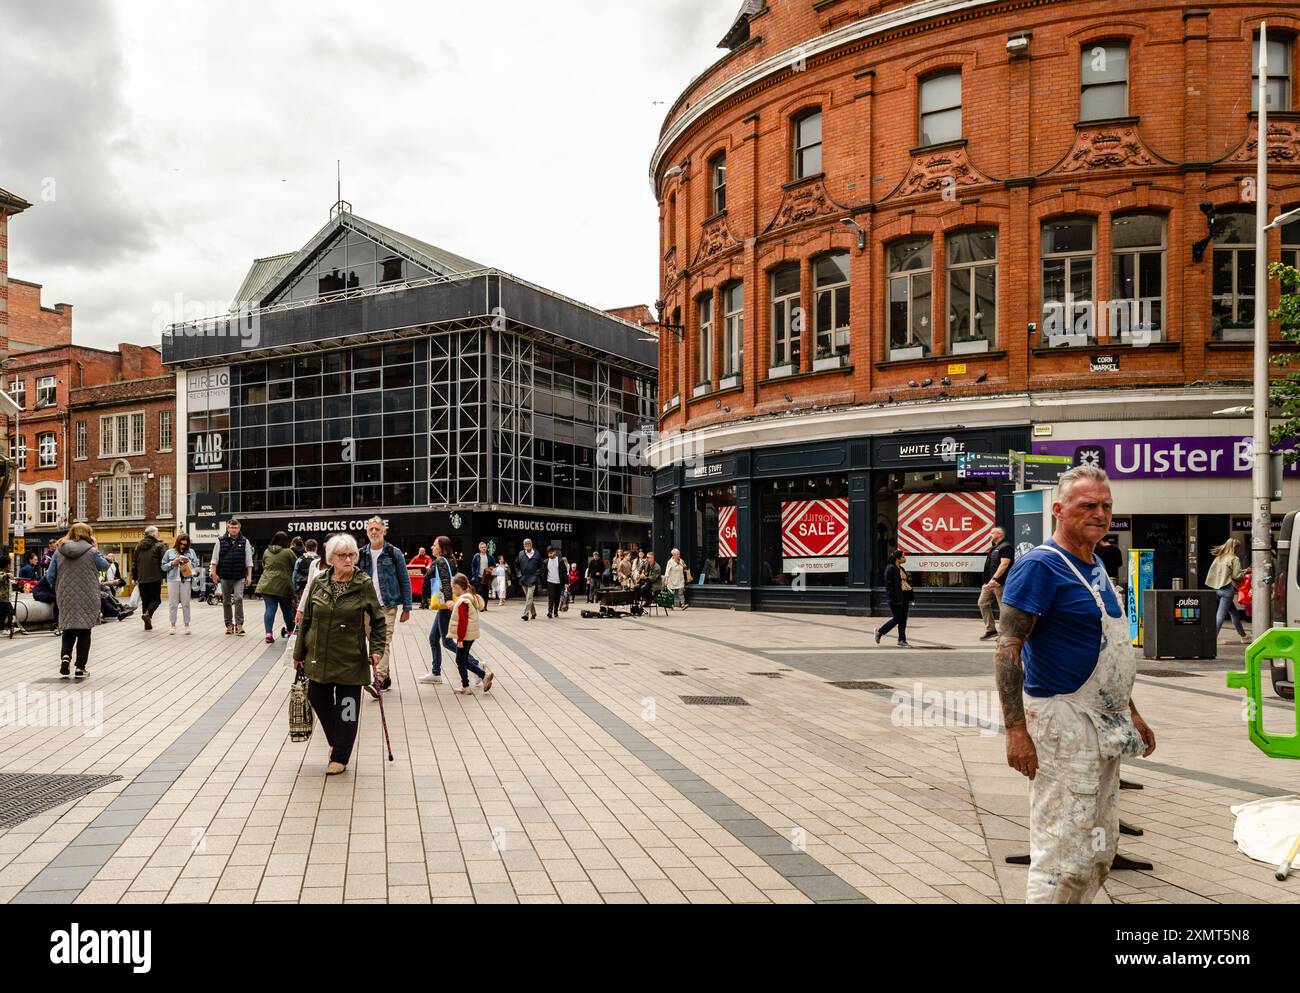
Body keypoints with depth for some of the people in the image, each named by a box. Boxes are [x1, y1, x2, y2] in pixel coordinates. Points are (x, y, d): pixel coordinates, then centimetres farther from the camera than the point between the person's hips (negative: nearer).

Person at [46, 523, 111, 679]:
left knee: (68, 628, 19)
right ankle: (80, 668, 6)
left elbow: (50, 575, 3)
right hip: (87, 599, -2)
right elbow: (104, 566, 6)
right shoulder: (91, 552, -9)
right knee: (84, 631, 6)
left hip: (66, 599, 2)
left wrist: (58, 588, 19)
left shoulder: (59, 551, 0)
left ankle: (65, 656, -4)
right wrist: (106, 559, 24)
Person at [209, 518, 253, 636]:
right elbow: (215, 559, 8)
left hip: (239, 577, -2)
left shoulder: (244, 542, 3)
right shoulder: (221, 541, 4)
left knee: (238, 598, -15)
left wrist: (249, 576, -1)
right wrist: (214, 573, 0)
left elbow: (249, 561, 4)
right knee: (226, 601, 8)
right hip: (225, 576, 2)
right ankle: (229, 625, 18)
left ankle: (239, 624, -10)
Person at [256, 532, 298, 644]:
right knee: (287, 609, 12)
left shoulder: (266, 552, 8)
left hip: (267, 585, 3)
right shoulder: (288, 552, -7)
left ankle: (268, 633, -12)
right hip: (284, 585, -3)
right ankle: (290, 631, 27)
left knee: (270, 609, 0)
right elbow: (296, 566, -1)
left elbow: (263, 566, 19)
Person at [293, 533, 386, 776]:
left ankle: (340, 757, 17)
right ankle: (336, 742, 36)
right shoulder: (318, 583, 2)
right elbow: (306, 619, 9)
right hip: (318, 656, 3)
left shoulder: (364, 585, -5)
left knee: (346, 708, 3)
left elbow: (377, 620, 1)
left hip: (350, 658, -3)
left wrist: (376, 648, -9)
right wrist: (299, 652, 11)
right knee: (318, 699, 11)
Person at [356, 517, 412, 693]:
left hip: (388, 607, -4)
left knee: (384, 643, -13)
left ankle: (379, 681, -21)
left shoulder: (394, 553, -1)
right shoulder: (361, 555, 8)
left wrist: (406, 608, -3)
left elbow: (405, 581, 1)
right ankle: (386, 678, 23)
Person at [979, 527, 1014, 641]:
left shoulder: (1005, 547, -10)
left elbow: (1004, 564, -20)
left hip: (999, 583, -10)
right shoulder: (995, 548, 21)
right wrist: (988, 581, 18)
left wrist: (994, 578, -26)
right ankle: (990, 630, 11)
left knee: (1003, 607, -4)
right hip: (990, 582, 10)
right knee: (983, 603, 6)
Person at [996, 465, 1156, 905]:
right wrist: (1016, 729, -26)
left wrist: (1132, 714, 22)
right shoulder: (1040, 565, -14)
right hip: (1064, 721, -10)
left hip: (1106, 727, 10)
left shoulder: (1095, 568, 14)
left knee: (1101, 849, 18)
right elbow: (1007, 647, -20)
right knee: (1064, 850, -6)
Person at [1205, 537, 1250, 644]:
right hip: (1227, 589, -7)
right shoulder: (1235, 559, -6)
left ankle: (1243, 636, 29)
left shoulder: (1219, 558, 13)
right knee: (1221, 615, -8)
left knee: (1234, 613, 19)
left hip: (1217, 588, 7)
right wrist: (1244, 573, 9)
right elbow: (1237, 576, -11)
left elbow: (1212, 572, 13)